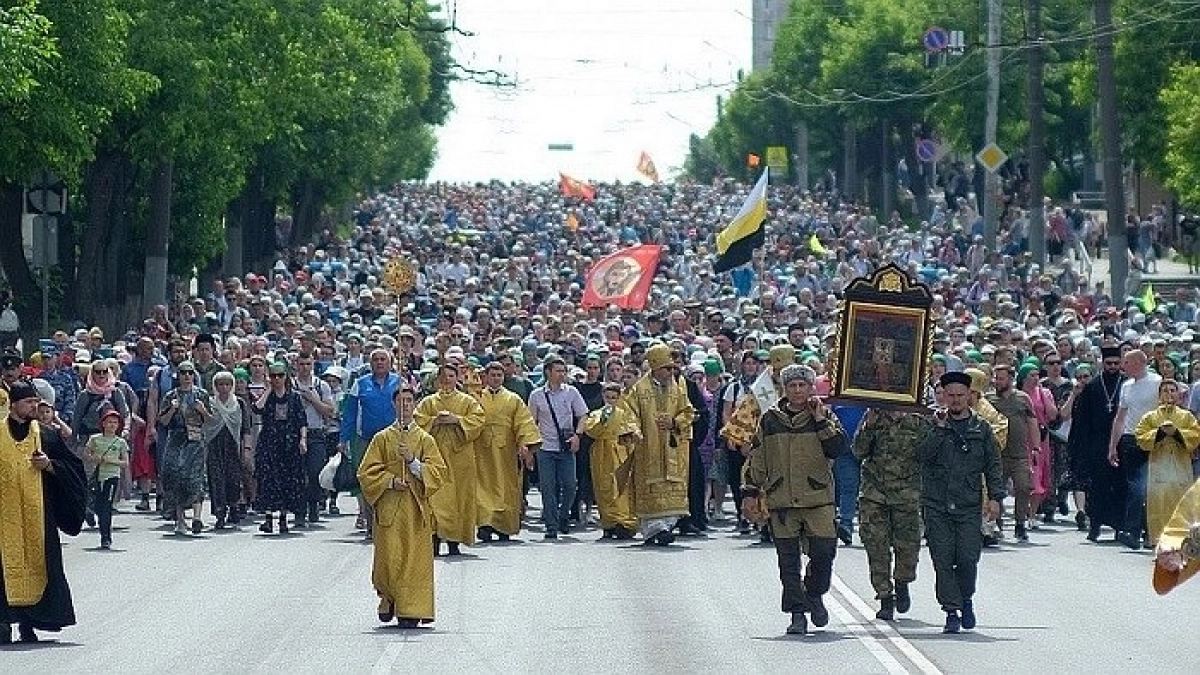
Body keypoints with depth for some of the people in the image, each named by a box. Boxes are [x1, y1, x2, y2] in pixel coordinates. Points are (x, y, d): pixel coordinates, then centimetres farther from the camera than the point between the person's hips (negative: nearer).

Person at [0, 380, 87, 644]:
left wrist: (49, 465, -7)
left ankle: (28, 624, 6)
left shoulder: (47, 436, 9)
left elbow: (74, 467, 10)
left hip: (37, 515, 2)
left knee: (37, 561, 0)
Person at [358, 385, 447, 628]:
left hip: (416, 509, 0)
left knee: (415, 560, -4)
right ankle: (389, 599, 19)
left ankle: (411, 610, 0)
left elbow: (439, 472, -1)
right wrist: (390, 481, -11)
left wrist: (413, 461, -14)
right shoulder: (382, 439, 6)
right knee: (389, 558, -5)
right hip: (388, 507, 0)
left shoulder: (425, 440, 7)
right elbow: (366, 472, 3)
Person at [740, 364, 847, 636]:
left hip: (818, 500, -1)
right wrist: (750, 491, 7)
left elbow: (837, 448, -9)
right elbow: (756, 458, 12)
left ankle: (814, 594, 22)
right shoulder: (770, 419, 8)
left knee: (823, 552, -6)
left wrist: (821, 420, -12)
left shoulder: (824, 417, 5)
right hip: (781, 501, 1)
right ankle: (798, 613, 8)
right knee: (788, 560, 1)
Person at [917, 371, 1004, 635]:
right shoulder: (933, 425, 7)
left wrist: (995, 496, 2)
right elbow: (923, 454, -8)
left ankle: (966, 599, 20)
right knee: (943, 561, -3)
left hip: (969, 507, 0)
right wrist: (940, 428, -14)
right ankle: (952, 612, 4)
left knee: (968, 559, -6)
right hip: (936, 506, 0)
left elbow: (992, 465, 11)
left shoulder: (981, 429, 11)